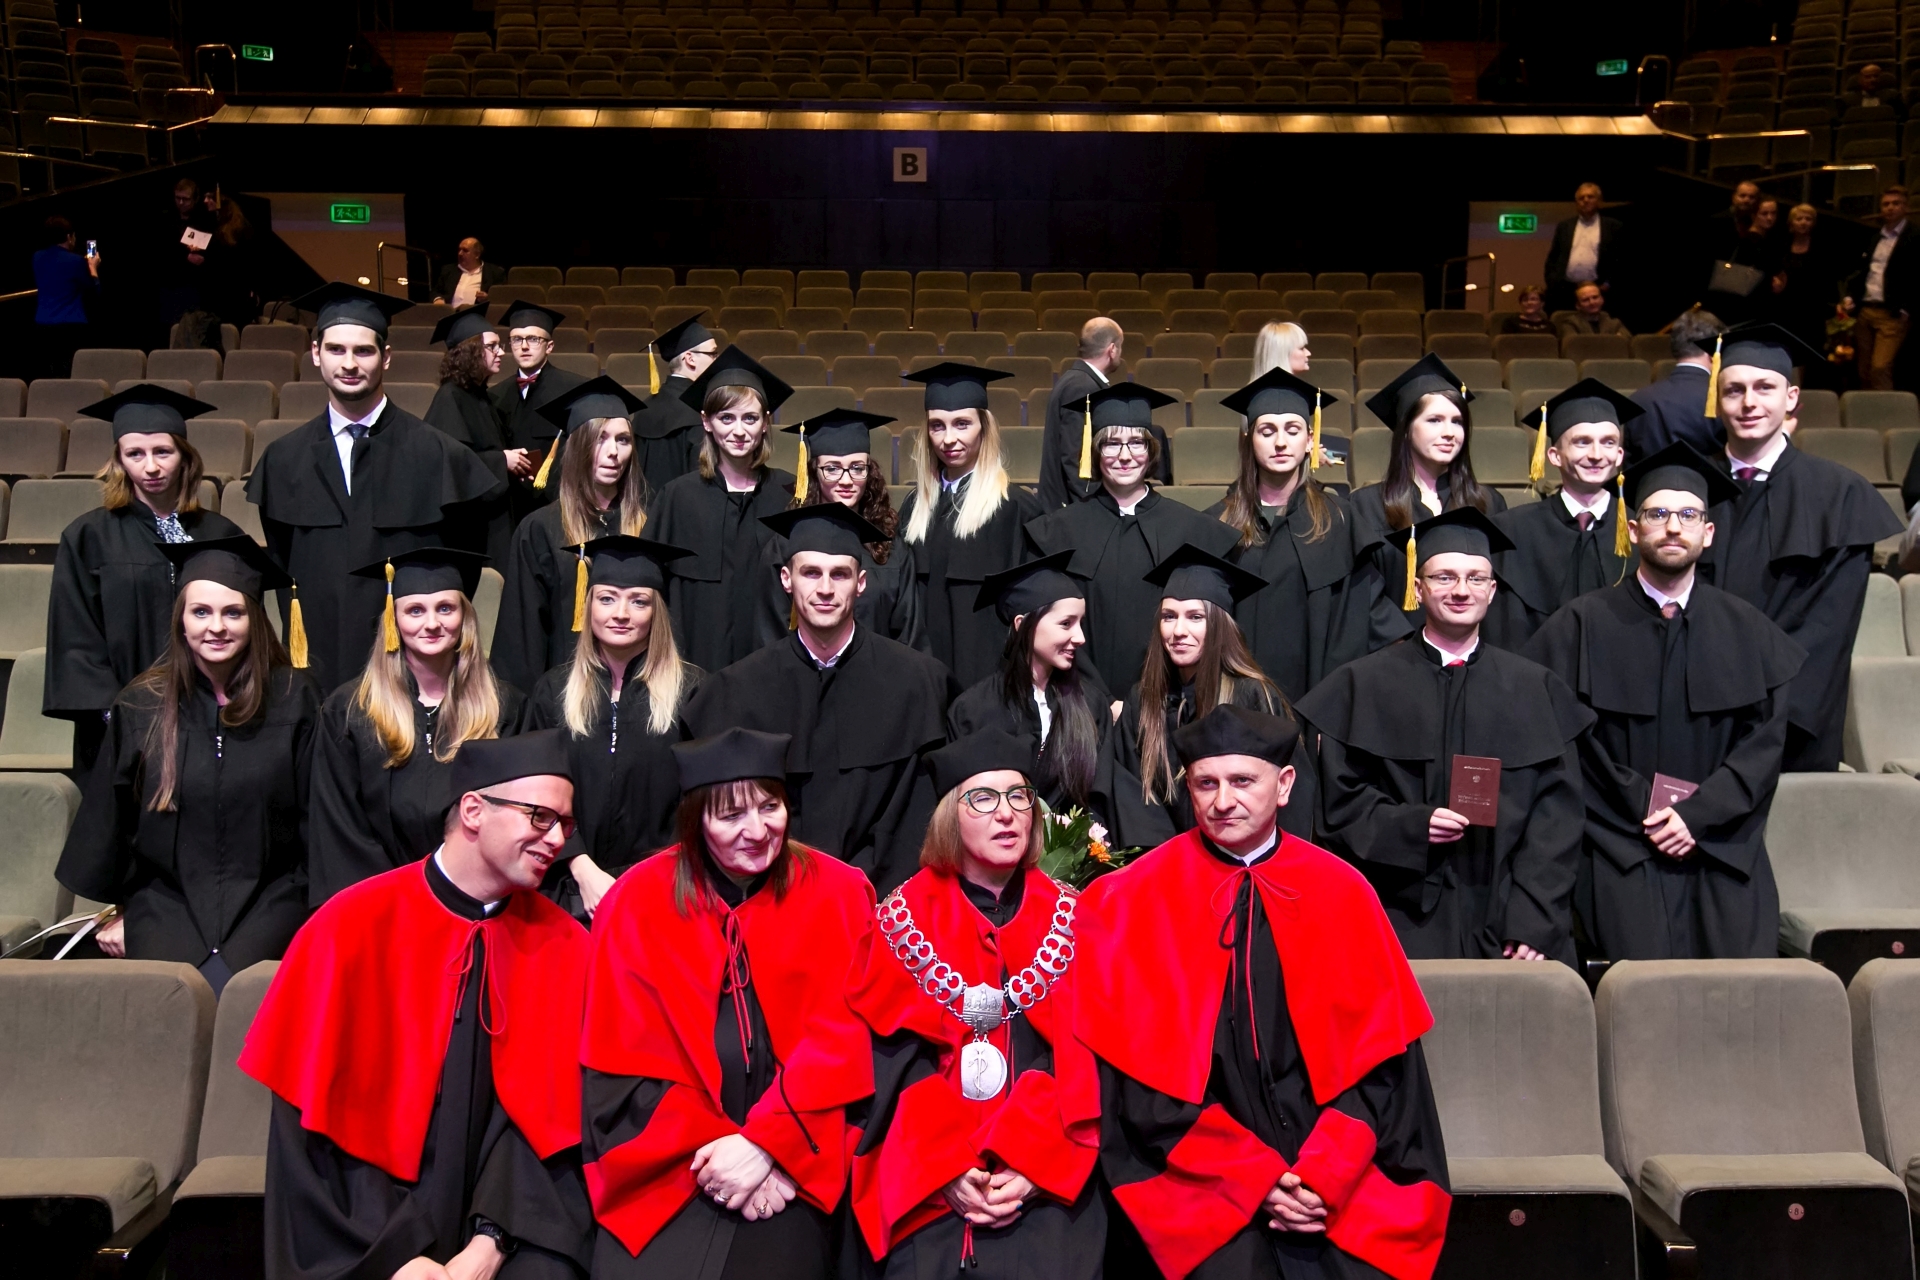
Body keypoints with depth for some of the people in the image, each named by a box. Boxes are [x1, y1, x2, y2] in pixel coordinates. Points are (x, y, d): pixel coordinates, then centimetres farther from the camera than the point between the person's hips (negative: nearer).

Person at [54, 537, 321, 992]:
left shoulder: (293, 701, 2)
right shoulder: (141, 706, 5)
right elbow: (108, 818, 13)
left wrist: (312, 912, 1)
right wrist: (116, 910, 13)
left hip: (267, 903, -1)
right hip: (166, 900, 1)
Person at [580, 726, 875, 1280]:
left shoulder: (835, 893, 1)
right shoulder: (639, 901, 1)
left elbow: (840, 1038, -4)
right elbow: (626, 1059, -1)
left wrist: (765, 1143, -14)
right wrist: (714, 1146, -10)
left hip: (791, 1159, 0)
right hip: (671, 1168, 0)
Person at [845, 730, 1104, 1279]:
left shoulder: (1069, 918, 9)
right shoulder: (905, 917, 6)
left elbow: (1084, 1064, 1)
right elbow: (892, 1061, 0)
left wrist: (1032, 1166, -11)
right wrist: (948, 1170, -11)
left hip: (1046, 1178, 1)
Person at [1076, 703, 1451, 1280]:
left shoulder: (1342, 892, 4)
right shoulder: (1134, 902, -2)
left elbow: (1380, 1049, 2)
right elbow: (1139, 1070, -4)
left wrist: (1326, 1173, -10)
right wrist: (1254, 1175, -11)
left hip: (1338, 1173, 2)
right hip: (1198, 1176, -1)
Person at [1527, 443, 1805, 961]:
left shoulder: (1747, 631, 11)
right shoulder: (1582, 626, 2)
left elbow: (1766, 740, 4)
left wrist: (1698, 816, -8)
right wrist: (1645, 810, -9)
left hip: (1724, 856, 2)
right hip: (1621, 860, -2)